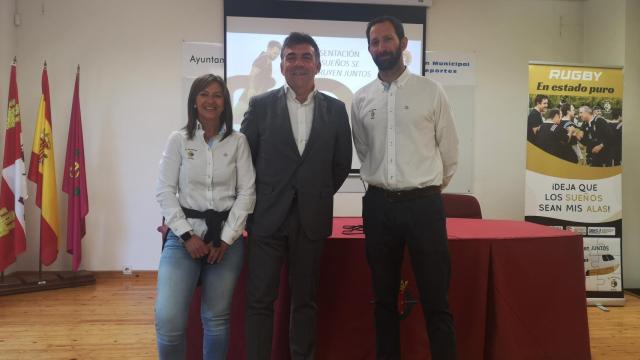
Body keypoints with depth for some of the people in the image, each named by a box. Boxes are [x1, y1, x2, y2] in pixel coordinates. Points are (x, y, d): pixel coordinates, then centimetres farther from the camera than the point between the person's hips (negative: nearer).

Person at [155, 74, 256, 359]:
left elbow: (247, 192, 0)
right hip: (184, 235, -1)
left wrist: (226, 239, -7)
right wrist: (186, 235, -10)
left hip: (226, 237, 1)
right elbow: (164, 191, -1)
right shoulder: (178, 140, 2)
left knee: (216, 318, 9)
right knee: (168, 320, -12)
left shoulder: (238, 141, 3)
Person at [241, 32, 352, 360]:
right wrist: (259, 199, 5)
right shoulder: (260, 105, 0)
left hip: (312, 219, 1)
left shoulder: (336, 109, 4)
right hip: (268, 217, -1)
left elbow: (342, 163, 10)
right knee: (260, 300, 3)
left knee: (304, 300, 12)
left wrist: (318, 196, 9)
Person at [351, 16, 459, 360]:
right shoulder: (361, 99, 7)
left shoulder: (431, 91, -1)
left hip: (423, 203, -2)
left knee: (436, 299, 1)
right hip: (378, 205, 3)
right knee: (384, 297, 13)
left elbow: (449, 150, 6)